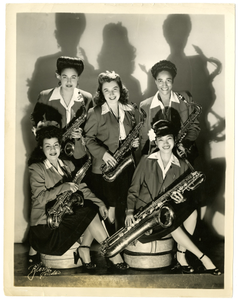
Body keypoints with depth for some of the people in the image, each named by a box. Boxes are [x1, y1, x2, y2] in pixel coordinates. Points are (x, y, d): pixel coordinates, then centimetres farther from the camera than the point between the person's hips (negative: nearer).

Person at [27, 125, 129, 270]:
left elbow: (82, 188, 7)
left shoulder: (68, 165, 14)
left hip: (67, 212, 7)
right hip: (46, 223, -7)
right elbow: (40, 198, -18)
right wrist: (63, 187, -30)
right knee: (89, 213, -21)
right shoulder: (36, 169, -5)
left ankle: (84, 249, -14)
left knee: (94, 209, -14)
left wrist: (99, 203, -7)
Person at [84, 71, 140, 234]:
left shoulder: (129, 110, 8)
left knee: (123, 207, 11)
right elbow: (89, 138, -8)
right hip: (104, 167, -4)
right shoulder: (95, 113, -7)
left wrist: (135, 142, -1)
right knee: (110, 207, 4)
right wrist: (103, 153, -20)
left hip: (126, 164, 4)